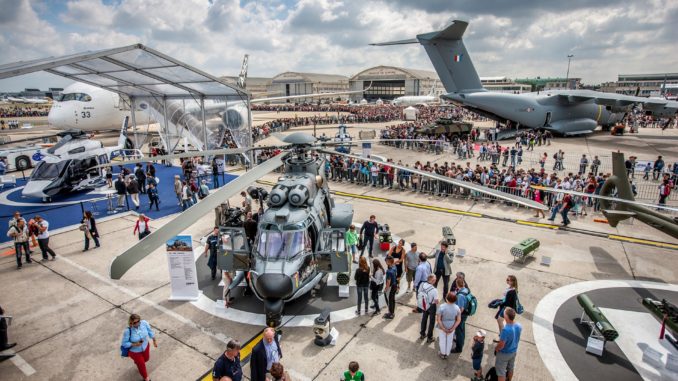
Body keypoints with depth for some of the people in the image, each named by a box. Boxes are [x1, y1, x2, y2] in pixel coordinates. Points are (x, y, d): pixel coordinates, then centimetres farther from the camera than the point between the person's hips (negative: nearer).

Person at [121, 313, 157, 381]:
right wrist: (135, 344, -35)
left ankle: (137, 361, 68)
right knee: (141, 365, 17)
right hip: (134, 351, -4)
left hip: (145, 346, 4)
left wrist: (154, 341, 1)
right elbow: (124, 343, -21)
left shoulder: (144, 323, -27)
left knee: (146, 358, 31)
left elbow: (150, 331, -9)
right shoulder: (127, 331, -36)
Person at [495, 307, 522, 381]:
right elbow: (517, 338, 2)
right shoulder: (519, 326, -18)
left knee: (501, 372, 13)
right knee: (510, 368, 29)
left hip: (504, 354, -7)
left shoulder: (505, 330, -39)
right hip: (514, 351, 7)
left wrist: (496, 349, -8)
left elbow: (501, 345, -28)